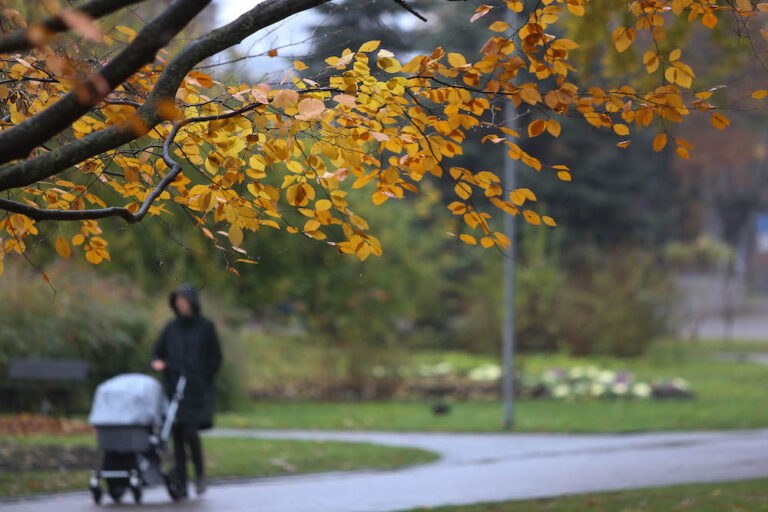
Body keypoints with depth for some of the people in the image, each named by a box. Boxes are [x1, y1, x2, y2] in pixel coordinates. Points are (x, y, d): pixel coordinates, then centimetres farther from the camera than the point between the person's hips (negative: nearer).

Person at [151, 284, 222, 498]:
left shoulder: (206, 327, 2)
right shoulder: (171, 328, 11)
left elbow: (215, 358, 4)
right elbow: (158, 352, 17)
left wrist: (202, 382, -4)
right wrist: (157, 362, -6)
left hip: (196, 391, -3)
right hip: (174, 390, 3)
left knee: (190, 432, -15)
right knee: (178, 436, 0)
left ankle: (200, 473, 8)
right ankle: (181, 484, 3)